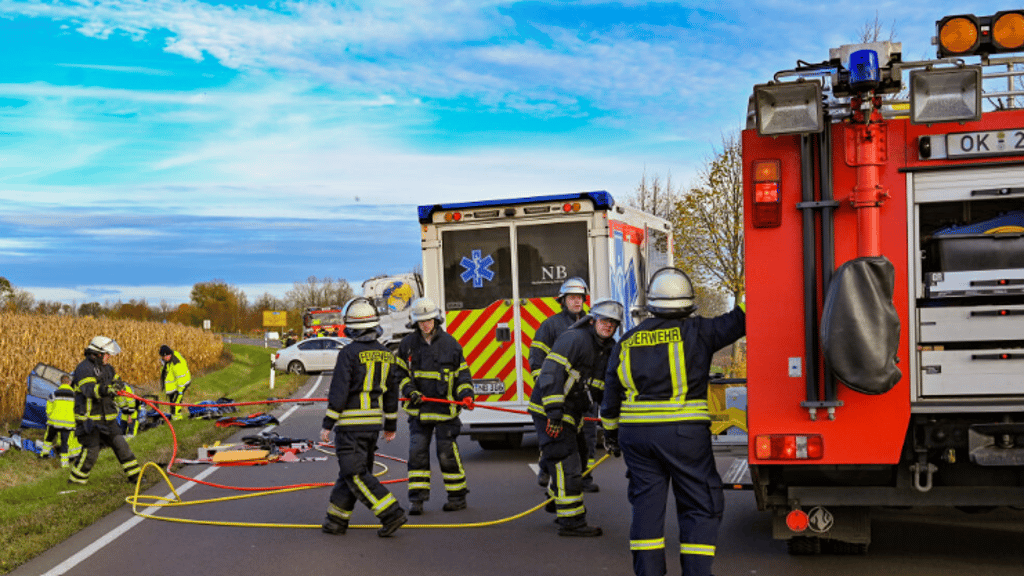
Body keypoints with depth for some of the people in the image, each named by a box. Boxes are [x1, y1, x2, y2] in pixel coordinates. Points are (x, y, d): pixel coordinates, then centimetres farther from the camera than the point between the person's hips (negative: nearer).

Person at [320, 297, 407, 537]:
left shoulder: (349, 353, -12)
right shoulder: (386, 354, 9)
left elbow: (339, 392, -15)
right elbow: (392, 392, 13)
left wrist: (327, 424, -9)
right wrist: (391, 425, 20)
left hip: (351, 423, -7)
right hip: (373, 422, 7)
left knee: (355, 474, -3)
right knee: (351, 471, 15)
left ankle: (391, 513, -11)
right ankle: (337, 520, 21)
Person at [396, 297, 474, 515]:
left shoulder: (449, 343, -1)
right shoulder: (408, 344, 4)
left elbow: (462, 373, 3)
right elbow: (401, 372, 11)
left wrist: (466, 394, -12)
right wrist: (410, 391, -6)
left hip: (445, 408, -2)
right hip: (419, 410, 3)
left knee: (447, 454, 1)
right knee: (417, 452, 0)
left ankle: (458, 496, 15)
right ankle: (417, 499, 8)